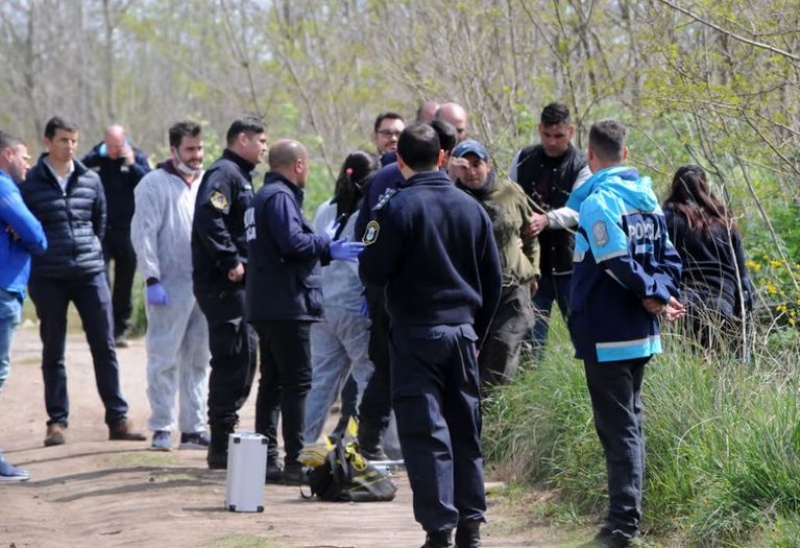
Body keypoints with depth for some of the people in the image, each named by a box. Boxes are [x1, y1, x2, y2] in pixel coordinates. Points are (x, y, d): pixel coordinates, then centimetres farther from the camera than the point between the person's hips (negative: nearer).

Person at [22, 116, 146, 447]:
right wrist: (39, 258, 1)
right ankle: (57, 421, 11)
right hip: (48, 279, -2)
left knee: (104, 347, 1)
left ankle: (118, 419, 6)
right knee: (53, 353, 5)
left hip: (90, 273, 2)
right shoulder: (32, 183, -3)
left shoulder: (91, 180, 7)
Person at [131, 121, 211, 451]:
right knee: (164, 359, -2)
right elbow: (143, 234, -9)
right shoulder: (156, 184, -6)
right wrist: (152, 279, -15)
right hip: (170, 287, -6)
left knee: (198, 360, 10)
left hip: (204, 285, 6)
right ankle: (161, 429, 3)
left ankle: (194, 428, 16)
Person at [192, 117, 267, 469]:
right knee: (232, 358, -10)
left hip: (235, 284, 10)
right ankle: (221, 446, -7)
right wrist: (231, 261, -24)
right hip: (221, 282, -10)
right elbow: (209, 217, -26)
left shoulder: (240, 176, 22)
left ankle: (225, 436, 21)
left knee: (243, 355, 13)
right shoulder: (223, 174, -11)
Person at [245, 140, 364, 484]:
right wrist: (327, 246, -11)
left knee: (273, 381, 13)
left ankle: (266, 459, 15)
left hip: (267, 305, 11)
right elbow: (292, 242, -24)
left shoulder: (268, 195, 19)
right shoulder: (280, 197, -13)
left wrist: (326, 249, 21)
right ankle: (294, 462, -9)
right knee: (297, 381, -8)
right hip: (286, 304, -11)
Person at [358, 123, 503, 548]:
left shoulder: (397, 208, -11)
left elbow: (372, 274, -12)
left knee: (425, 433, -4)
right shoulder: (472, 209, 7)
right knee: (465, 430, 13)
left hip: (416, 335, -5)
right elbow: (493, 279, 12)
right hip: (463, 332, 5)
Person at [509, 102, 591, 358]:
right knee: (530, 338, 3)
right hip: (531, 263, 3)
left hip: (568, 266, -3)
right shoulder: (523, 159, 6)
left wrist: (546, 219, -36)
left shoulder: (582, 166, -6)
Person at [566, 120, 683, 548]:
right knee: (630, 422, 16)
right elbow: (667, 256, 11)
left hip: (605, 336, -8)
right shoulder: (646, 198, 11)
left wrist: (654, 294, -10)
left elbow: (618, 263, -22)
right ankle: (628, 511, 22)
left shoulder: (598, 200, -16)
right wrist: (659, 294, -3)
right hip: (640, 334, 8)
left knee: (617, 427, -7)